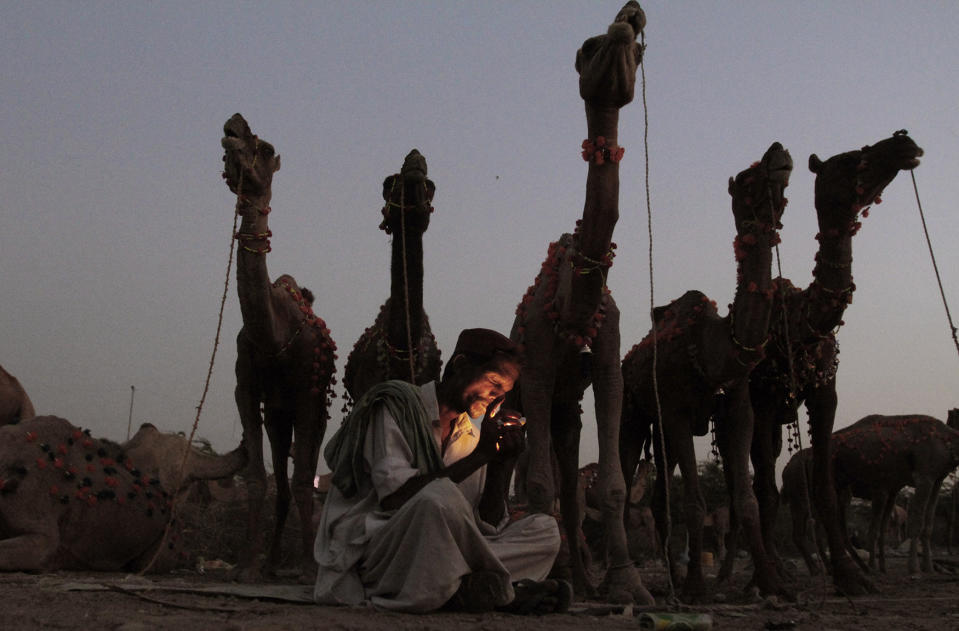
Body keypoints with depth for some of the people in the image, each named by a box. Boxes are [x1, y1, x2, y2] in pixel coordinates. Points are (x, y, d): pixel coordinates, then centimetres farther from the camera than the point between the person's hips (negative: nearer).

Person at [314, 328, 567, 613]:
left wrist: (502, 461, -7)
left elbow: (489, 524, 7)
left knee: (545, 530, -6)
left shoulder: (470, 436, 15)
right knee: (439, 495, -36)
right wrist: (479, 456, -16)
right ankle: (506, 590, -18)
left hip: (438, 555, 7)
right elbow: (394, 496, -19)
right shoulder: (396, 405, -5)